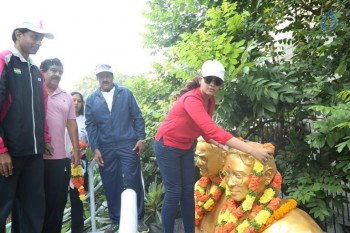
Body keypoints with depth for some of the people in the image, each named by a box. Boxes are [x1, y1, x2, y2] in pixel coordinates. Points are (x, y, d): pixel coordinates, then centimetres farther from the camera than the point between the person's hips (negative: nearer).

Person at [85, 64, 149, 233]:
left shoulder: (125, 93, 6)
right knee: (111, 185, 8)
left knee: (134, 181, 0)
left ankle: (138, 219, 13)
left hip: (128, 145, -1)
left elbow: (137, 117, 4)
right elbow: (90, 125, 4)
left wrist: (141, 138, -5)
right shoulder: (91, 99, 8)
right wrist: (95, 148, -4)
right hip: (105, 149, 2)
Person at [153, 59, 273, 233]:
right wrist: (251, 150, -44)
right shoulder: (191, 99, -31)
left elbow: (205, 131, 1)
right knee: (174, 193, -3)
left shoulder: (211, 100, -3)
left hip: (185, 147, 8)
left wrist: (220, 146, -19)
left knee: (188, 191, 11)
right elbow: (213, 130, -42)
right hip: (167, 146, -8)